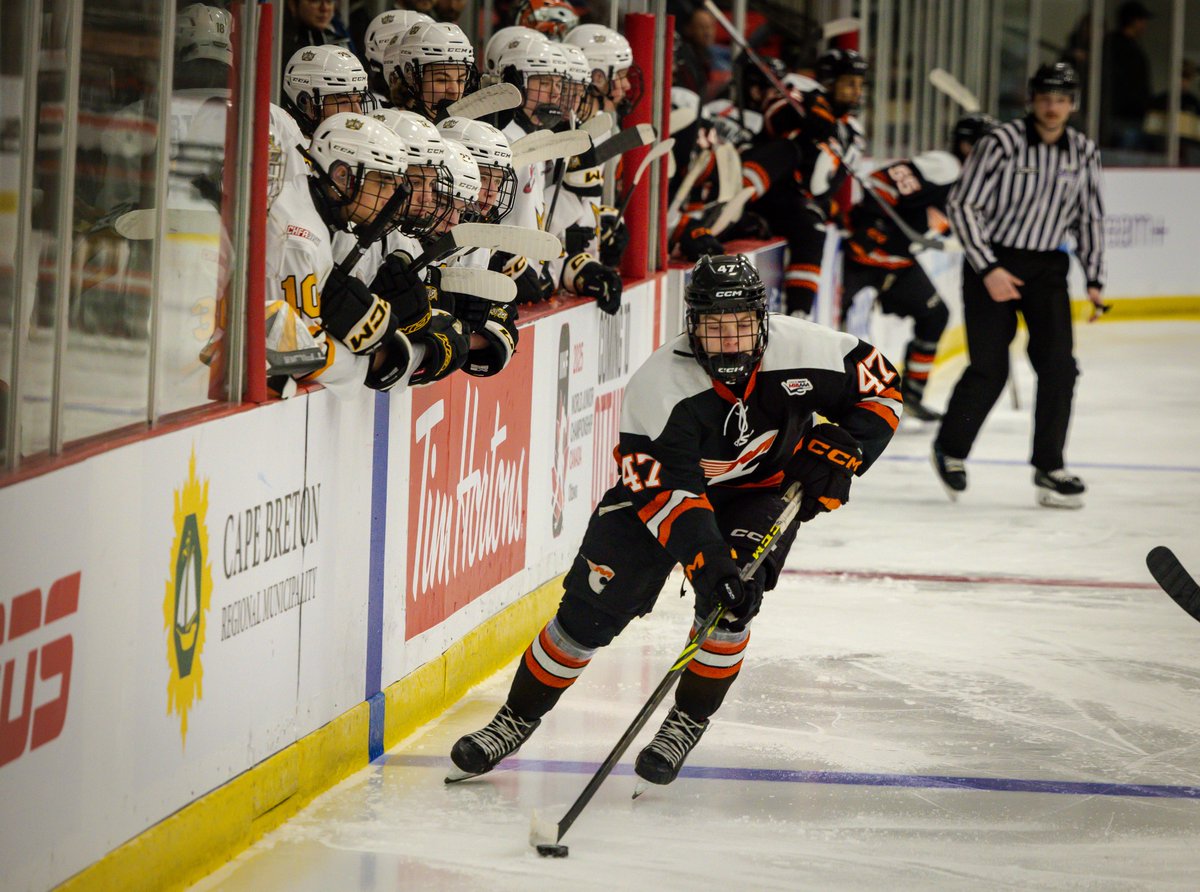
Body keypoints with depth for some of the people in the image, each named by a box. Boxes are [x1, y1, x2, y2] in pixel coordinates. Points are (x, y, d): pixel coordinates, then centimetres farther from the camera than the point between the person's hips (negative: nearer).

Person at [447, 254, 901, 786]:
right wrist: (706, 558, -47)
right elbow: (665, 489, -35)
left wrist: (842, 450, -25)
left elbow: (880, 385, -10)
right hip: (661, 484, -1)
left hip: (765, 490, 1)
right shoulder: (659, 385, -32)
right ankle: (516, 720, 10)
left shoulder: (801, 352, -25)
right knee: (592, 607, -7)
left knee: (730, 599, -24)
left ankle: (688, 722, -3)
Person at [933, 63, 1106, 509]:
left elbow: (1089, 217, 13)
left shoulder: (1084, 153, 2)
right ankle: (950, 448, 16)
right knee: (989, 368, -7)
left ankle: (1049, 468, 1)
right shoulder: (1002, 143, -14)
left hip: (1047, 267, 4)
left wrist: (1094, 279, 7)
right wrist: (988, 269, -17)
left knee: (1058, 364, -7)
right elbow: (962, 205, -12)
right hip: (991, 261, -4)